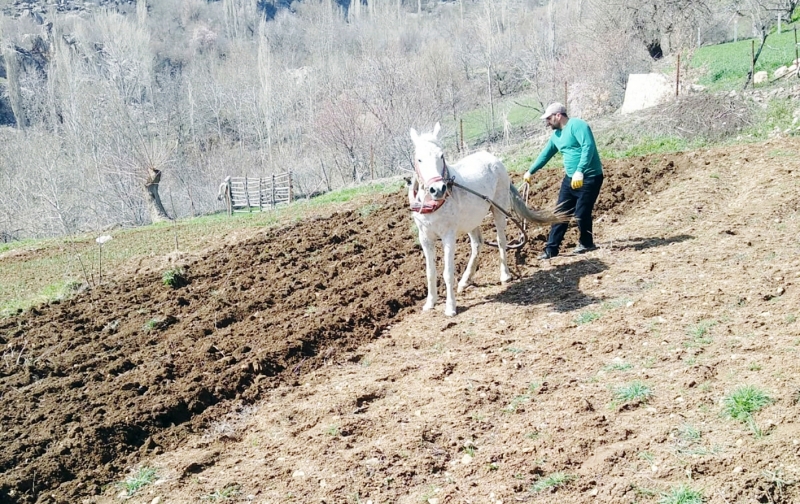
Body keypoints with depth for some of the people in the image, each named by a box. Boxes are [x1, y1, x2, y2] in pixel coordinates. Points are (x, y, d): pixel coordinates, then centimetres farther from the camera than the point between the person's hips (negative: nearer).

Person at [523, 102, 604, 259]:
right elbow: (545, 154, 26)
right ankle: (551, 248, 10)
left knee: (581, 213, -6)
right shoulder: (556, 135, 13)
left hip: (589, 177, -9)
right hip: (570, 178, 9)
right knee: (561, 213, 6)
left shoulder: (577, 125, -15)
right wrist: (530, 171, 32)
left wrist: (579, 171, -36)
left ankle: (586, 243, 19)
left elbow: (588, 147, -27)